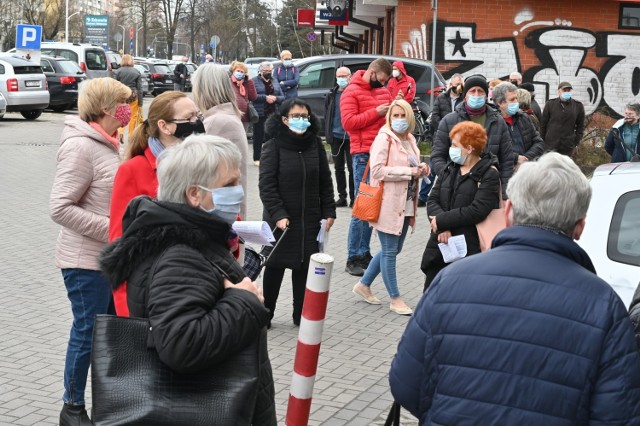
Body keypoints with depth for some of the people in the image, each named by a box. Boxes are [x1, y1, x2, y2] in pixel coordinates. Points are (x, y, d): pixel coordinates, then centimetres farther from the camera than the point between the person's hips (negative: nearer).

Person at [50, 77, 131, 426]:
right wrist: (111, 230, -23)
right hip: (86, 260, -9)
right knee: (88, 332, 1)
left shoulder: (107, 143, 9)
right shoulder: (80, 146, -19)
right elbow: (60, 208, -22)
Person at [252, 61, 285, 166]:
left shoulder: (275, 82, 18)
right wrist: (265, 98, -19)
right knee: (258, 136, 0)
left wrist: (275, 98, -8)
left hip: (273, 114, 4)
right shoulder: (254, 81, 2)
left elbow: (282, 97, 14)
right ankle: (257, 159, 6)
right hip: (259, 114, -4)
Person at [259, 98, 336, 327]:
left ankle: (301, 315, 21)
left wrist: (329, 211, 4)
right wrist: (278, 214, -19)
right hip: (281, 219, -3)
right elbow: (266, 184, -12)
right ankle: (264, 314, 19)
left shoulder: (315, 144, 3)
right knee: (275, 266, 6)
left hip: (310, 219, 4)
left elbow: (325, 181, 9)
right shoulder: (273, 146, -9)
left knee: (305, 265, 9)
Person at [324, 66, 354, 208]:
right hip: (336, 136, 5)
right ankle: (342, 197, 19)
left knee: (352, 168, -1)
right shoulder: (332, 95, 10)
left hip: (351, 137, -5)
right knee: (339, 168, 10)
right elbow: (327, 115, 15)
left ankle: (353, 197, 6)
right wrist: (328, 134, 8)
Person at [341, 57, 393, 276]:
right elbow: (348, 121, -14)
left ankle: (364, 253, 15)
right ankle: (353, 258, -3)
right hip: (363, 155, -7)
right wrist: (376, 113, -16)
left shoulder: (383, 91, 17)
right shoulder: (351, 92, -3)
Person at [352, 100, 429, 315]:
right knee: (389, 251, 0)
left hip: (405, 205, 9)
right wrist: (409, 171, -20)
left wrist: (420, 170, 3)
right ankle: (395, 299, 9)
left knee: (393, 249, 16)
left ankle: (364, 285, 30)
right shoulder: (384, 138, -11)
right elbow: (377, 170, -22)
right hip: (388, 204, -9)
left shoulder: (409, 140, 13)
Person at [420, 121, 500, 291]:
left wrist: (441, 221, -14)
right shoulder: (450, 168, 12)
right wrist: (442, 228, -14)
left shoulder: (489, 175, -8)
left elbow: (477, 211, -19)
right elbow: (432, 200, 4)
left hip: (469, 249, -6)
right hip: (440, 244, 6)